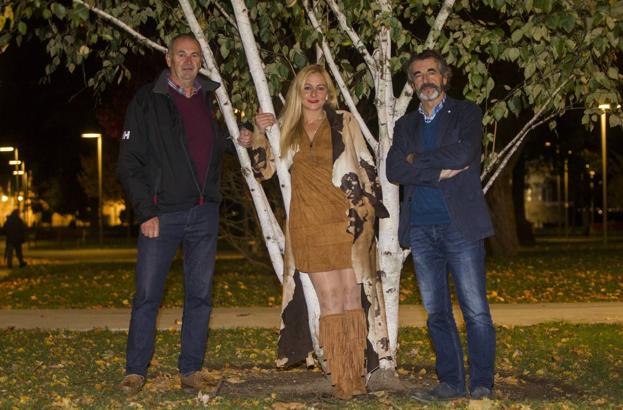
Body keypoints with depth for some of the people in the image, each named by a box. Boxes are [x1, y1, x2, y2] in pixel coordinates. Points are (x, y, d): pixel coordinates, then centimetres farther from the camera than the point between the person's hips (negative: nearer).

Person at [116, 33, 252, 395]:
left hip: (205, 213, 4)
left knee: (200, 294, 6)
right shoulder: (148, 101, -2)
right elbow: (129, 163, -4)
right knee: (147, 295, -2)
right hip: (162, 214, -4)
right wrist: (145, 212, -10)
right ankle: (136, 370, 9)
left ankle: (191, 369, 15)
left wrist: (238, 140, 3)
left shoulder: (211, 99, 10)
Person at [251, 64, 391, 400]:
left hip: (348, 222, -1)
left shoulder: (345, 124, 10)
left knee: (352, 296, -3)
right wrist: (259, 134, 1)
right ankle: (341, 379, 1)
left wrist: (369, 207, 0)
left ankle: (357, 375, 1)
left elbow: (366, 167, 8)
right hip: (310, 227, 1)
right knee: (329, 298, -2)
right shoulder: (287, 131, 15)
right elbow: (264, 170, 14)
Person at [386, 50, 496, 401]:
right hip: (421, 229, 4)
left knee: (476, 312, -5)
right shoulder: (406, 126, 17)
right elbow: (394, 170, 1)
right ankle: (451, 383, 14)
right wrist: (439, 172, -11)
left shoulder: (466, 114, 6)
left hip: (460, 226, -4)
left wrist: (417, 160, -3)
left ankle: (482, 385, 1)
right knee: (437, 313, 7)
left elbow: (463, 154, -13)